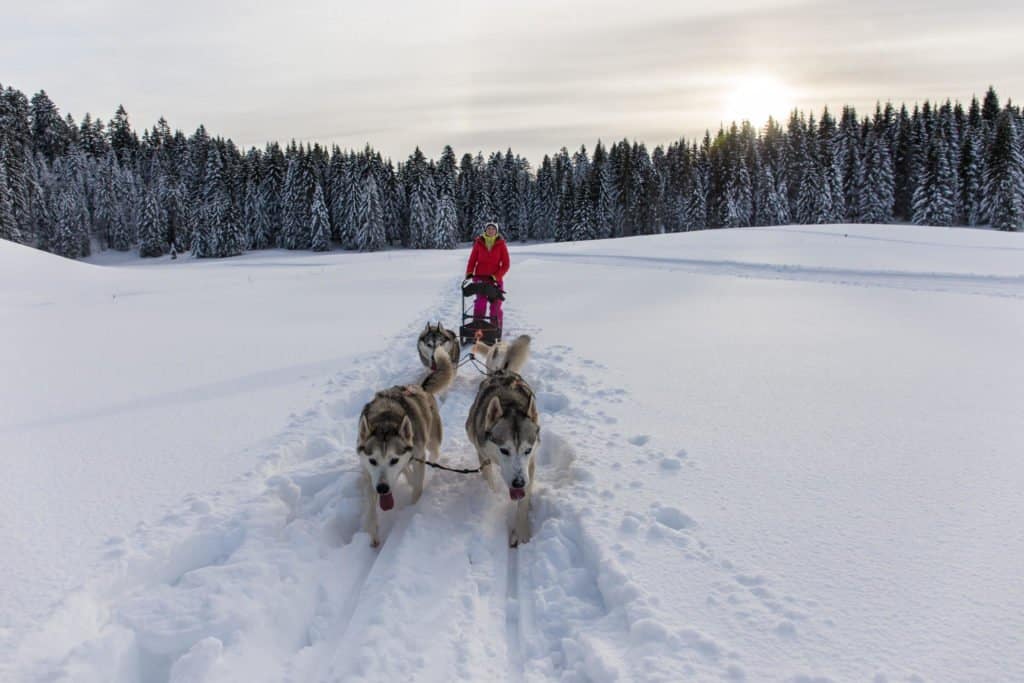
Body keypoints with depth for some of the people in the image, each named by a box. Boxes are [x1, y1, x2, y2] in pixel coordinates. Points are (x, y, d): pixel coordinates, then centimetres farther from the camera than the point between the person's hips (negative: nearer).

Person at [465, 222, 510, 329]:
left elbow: (505, 264, -1)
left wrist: (496, 276, -12)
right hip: (480, 278, 0)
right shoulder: (479, 243, 3)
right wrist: (469, 273, -10)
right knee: (480, 304, -8)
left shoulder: (501, 244, 1)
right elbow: (472, 260, 6)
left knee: (496, 306, 3)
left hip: (496, 279, 0)